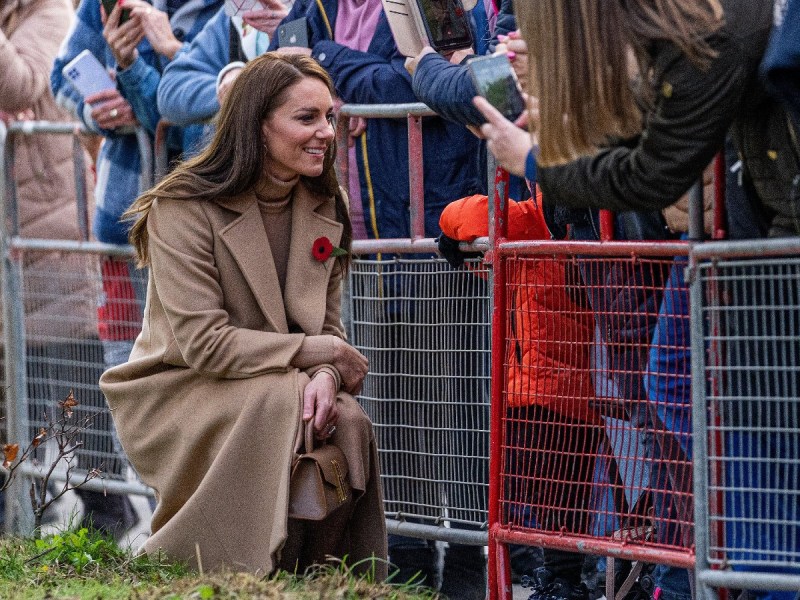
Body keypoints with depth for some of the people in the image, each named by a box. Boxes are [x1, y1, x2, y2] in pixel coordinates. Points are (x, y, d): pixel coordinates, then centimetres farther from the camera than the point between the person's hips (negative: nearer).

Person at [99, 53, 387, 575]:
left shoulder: (323, 210, 5)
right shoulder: (184, 209, -15)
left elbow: (327, 330, 4)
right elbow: (204, 344, -21)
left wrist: (325, 378, -21)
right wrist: (324, 353, -20)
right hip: (178, 391, -5)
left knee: (349, 424, -26)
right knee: (280, 401, -34)